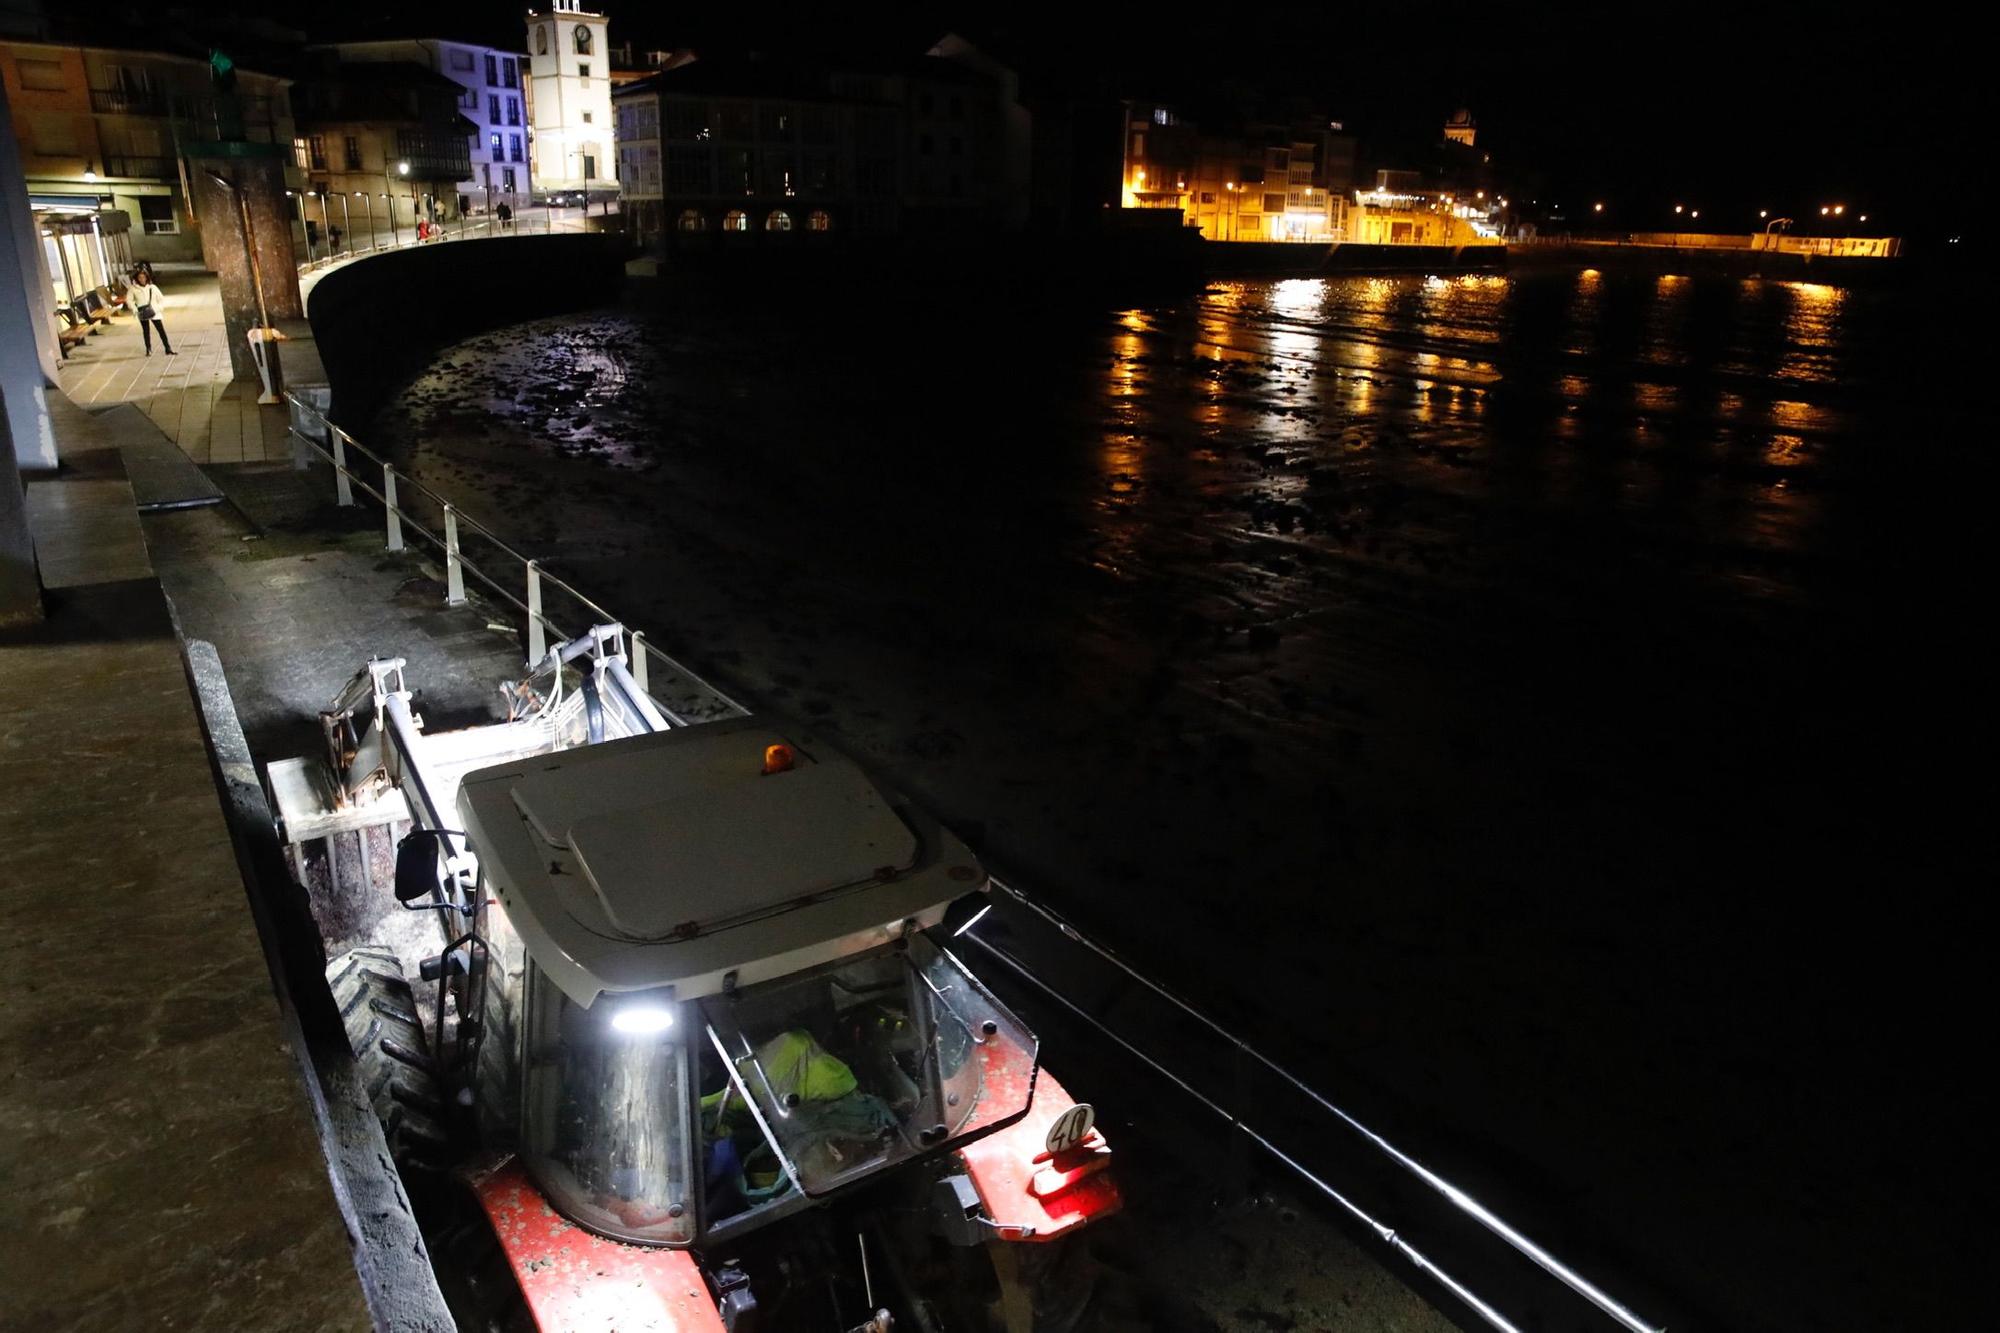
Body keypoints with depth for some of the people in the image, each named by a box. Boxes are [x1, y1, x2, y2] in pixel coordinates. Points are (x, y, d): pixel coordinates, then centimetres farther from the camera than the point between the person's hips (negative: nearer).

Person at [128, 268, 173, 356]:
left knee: (161, 330, -2)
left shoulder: (153, 287, -4)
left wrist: (158, 308, -14)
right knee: (146, 331, 9)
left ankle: (168, 349, 1)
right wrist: (134, 309, -6)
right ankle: (148, 349, 19)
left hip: (154, 313, -1)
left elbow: (161, 299, 0)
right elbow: (129, 299, 7)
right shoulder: (133, 289, -2)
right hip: (142, 314, 1)